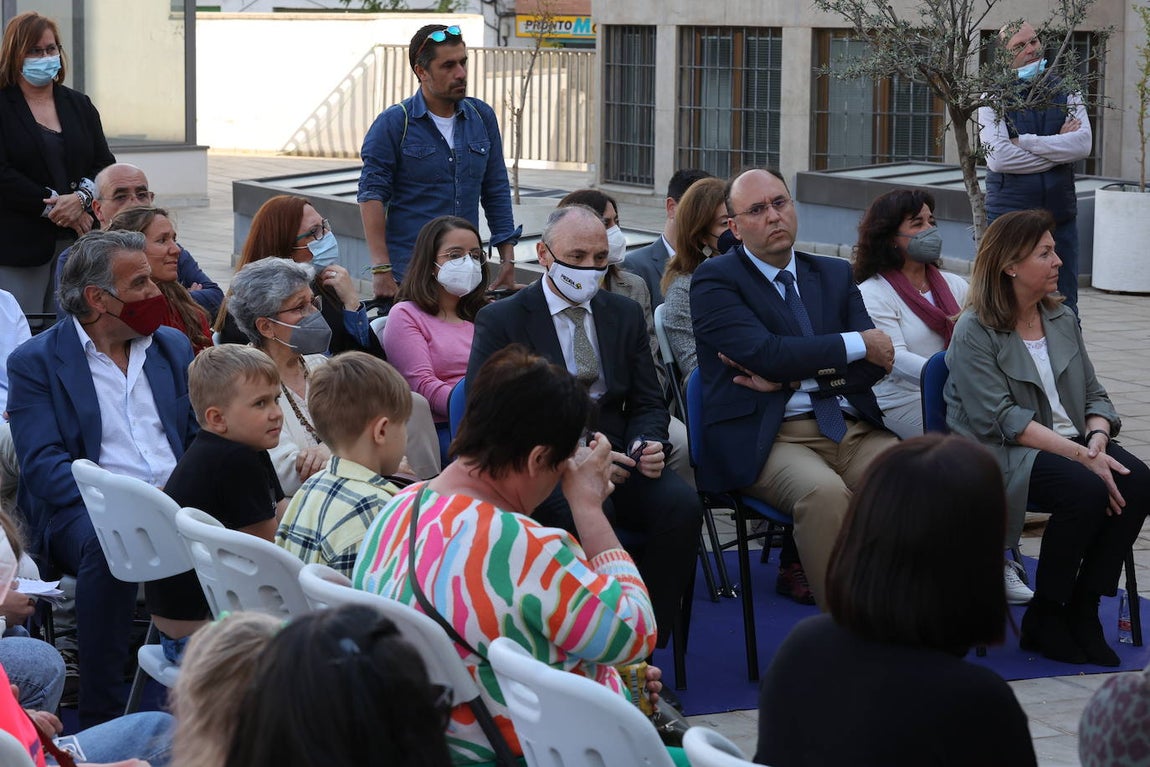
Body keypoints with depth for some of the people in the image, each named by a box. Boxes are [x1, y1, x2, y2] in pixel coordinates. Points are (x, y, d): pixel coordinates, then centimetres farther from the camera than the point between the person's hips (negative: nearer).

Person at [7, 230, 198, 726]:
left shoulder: (172, 347, 19)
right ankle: (101, 718, -27)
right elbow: (42, 463, -7)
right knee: (107, 546, -38)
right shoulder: (35, 362, 3)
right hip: (86, 511, -4)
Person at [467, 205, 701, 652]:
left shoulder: (625, 315, 17)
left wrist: (648, 445, -10)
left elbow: (648, 405, 16)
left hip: (616, 459, 4)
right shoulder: (500, 321, 2)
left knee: (682, 504, -26)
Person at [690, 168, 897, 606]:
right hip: (768, 438, -5)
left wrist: (794, 379, -6)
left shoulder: (836, 275, 21)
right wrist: (859, 343, -3)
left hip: (853, 430, 5)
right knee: (825, 493, -37)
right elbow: (764, 353, -11)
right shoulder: (714, 279, 5)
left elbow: (874, 365, 9)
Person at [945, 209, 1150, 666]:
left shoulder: (1062, 320, 15)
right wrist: (1082, 456, -24)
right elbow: (1001, 419, -17)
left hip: (1072, 443, 6)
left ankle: (1082, 611, -13)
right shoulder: (974, 333, -7)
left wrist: (1097, 439, -10)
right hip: (1002, 456, -6)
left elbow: (1094, 396, 14)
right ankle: (1045, 619, -14)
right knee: (1085, 490, -33)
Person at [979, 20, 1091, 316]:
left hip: (1060, 212, 3)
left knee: (1065, 307, 6)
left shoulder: (1065, 92, 8)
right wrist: (1059, 148, -8)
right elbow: (998, 158, -14)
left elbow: (1083, 143, -8)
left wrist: (1023, 141, -13)